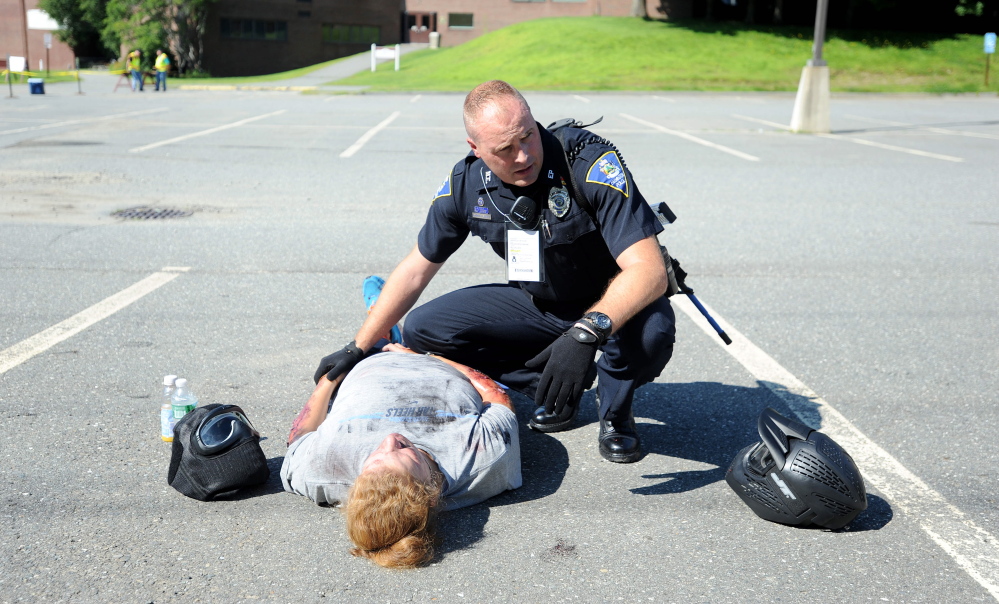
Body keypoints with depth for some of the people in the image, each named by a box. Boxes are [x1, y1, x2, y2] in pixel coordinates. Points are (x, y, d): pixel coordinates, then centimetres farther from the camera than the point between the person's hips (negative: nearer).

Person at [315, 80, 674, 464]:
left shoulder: (591, 161, -29)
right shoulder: (466, 183, -13)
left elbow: (648, 269, -35)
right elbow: (415, 270, -1)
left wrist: (587, 332, -51)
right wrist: (357, 349, 0)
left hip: (615, 303, -4)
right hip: (535, 304, 5)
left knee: (651, 331, -39)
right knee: (422, 329, -9)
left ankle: (614, 406, -2)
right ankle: (560, 388, 2)